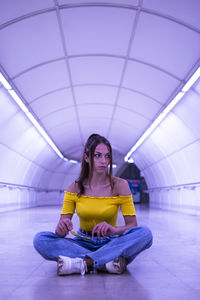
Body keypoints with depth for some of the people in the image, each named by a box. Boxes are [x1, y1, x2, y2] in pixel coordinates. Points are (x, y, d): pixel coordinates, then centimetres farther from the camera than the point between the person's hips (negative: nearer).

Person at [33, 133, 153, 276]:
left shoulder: (119, 185, -7)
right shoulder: (75, 188, -4)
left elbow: (133, 224, -10)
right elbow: (62, 226, -6)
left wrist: (114, 230, -32)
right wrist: (62, 228, -31)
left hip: (110, 243, -1)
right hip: (83, 243, 1)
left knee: (145, 233, -30)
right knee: (40, 239, -25)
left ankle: (82, 263, -32)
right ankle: (106, 262, -30)